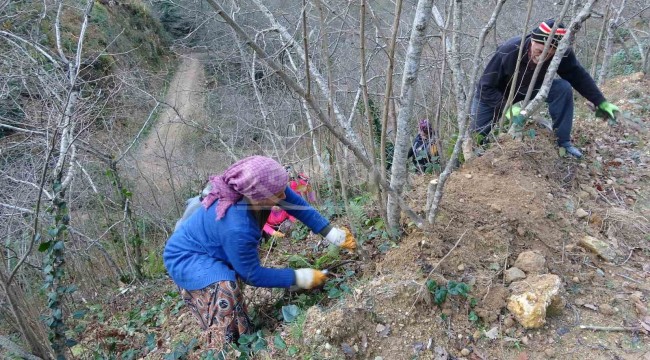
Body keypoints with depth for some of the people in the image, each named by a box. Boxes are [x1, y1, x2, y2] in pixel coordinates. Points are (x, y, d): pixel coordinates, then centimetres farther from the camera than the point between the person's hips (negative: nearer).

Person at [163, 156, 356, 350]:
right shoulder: (237, 227, -42)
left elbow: (299, 206, -7)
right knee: (225, 289, -29)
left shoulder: (263, 187, -23)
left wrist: (333, 234, -6)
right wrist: (300, 278, -20)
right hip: (186, 258, -9)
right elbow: (252, 274, -26)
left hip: (211, 249, 9)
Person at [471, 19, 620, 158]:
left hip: (530, 89, 3)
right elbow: (486, 87, -29)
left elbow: (579, 76, -10)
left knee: (563, 88, -21)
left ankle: (563, 142, -8)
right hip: (495, 94, -3)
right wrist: (507, 108, -38)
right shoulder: (509, 51, -37)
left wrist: (601, 102, -10)